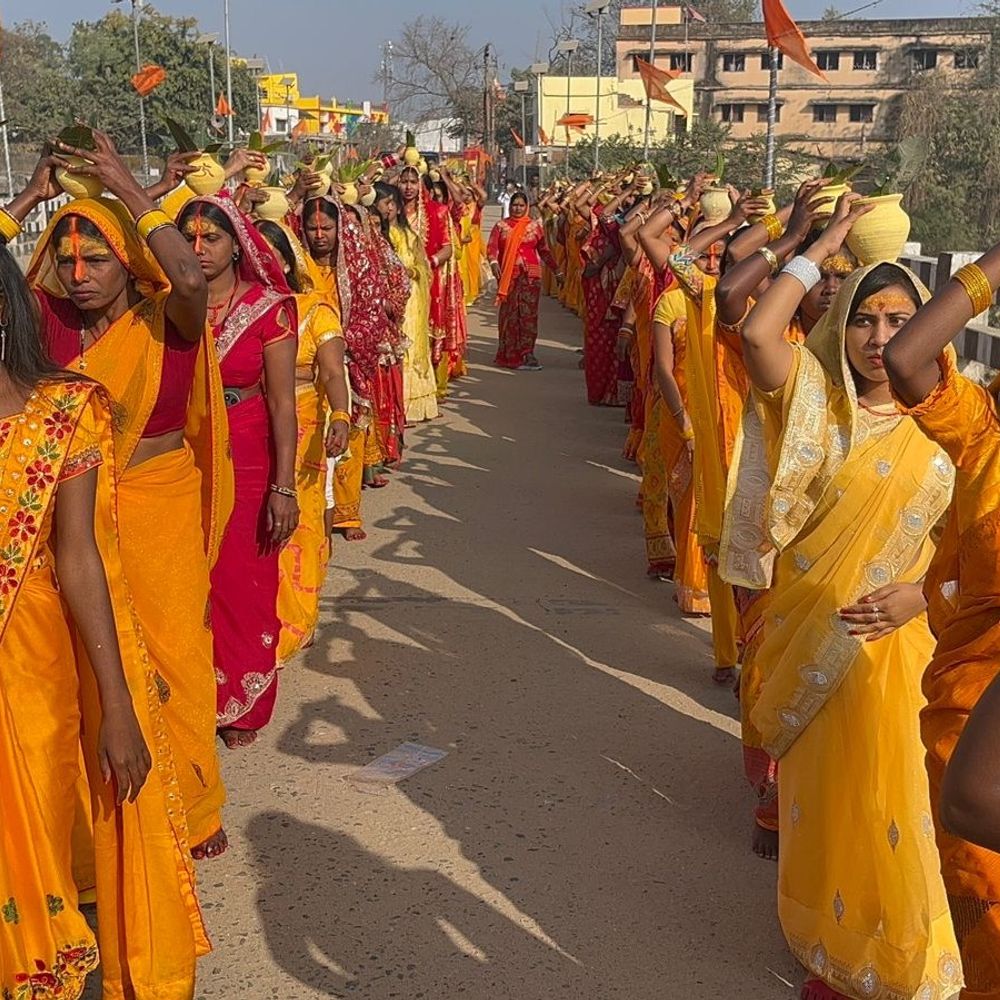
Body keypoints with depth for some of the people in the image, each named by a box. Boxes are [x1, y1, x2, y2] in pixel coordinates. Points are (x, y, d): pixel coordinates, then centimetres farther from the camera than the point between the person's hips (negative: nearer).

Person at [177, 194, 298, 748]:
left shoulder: (269, 307, -5)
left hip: (247, 465, -2)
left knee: (244, 587, 6)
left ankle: (242, 706, 25)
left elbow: (282, 402, -8)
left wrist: (284, 488, -12)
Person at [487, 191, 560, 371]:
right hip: (507, 275, 0)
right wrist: (493, 262, -22)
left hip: (530, 275, 1)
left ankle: (526, 354, -4)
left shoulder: (535, 225, 10)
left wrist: (557, 269, 10)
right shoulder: (501, 226, 8)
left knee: (528, 314, -5)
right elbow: (492, 247, -3)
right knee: (509, 314, -1)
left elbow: (544, 250, 14)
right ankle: (509, 355, 5)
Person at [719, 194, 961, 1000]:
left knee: (883, 812, 9)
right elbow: (759, 334, -22)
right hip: (810, 645, -1)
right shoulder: (815, 402, -3)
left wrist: (920, 595, -13)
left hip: (892, 652, 1)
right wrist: (825, 247, -13)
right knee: (822, 805, 14)